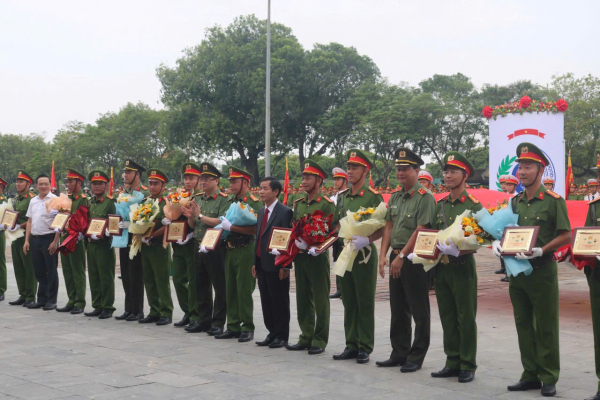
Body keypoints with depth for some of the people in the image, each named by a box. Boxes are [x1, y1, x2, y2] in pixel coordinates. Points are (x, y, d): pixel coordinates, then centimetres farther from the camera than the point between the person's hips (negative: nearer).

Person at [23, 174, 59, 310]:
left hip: (49, 238, -6)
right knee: (39, 271, 11)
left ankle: (51, 301, 8)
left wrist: (55, 241, -16)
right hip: (35, 239, 6)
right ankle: (41, 299, 20)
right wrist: (27, 240, 9)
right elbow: (29, 221, 16)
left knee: (51, 271, 1)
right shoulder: (33, 201, 12)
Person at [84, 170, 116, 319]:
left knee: (106, 277, -2)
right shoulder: (89, 202, 15)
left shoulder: (111, 201, -6)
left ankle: (108, 308, 5)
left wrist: (103, 233, -20)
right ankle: (97, 307, 19)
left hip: (104, 244, -7)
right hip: (91, 244, 7)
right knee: (93, 277, 11)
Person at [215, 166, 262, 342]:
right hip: (229, 250, 7)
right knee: (230, 290, 10)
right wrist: (223, 225, 6)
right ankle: (233, 327, 18)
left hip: (245, 252, -7)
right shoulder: (231, 201, 12)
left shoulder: (254, 202, -11)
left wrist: (231, 227, -21)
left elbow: (256, 229, -20)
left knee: (244, 290, -2)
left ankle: (247, 328, 7)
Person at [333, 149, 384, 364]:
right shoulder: (346, 197, 12)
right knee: (349, 302, 11)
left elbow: (383, 229, -11)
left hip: (364, 255, -7)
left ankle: (365, 348, 8)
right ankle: (351, 345, 19)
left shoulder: (373, 196, -8)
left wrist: (366, 240, -24)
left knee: (365, 304, 1)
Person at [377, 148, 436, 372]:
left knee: (419, 311, 1)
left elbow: (421, 231, -17)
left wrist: (402, 256, -17)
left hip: (414, 259, -8)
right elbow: (389, 227, 13)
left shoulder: (425, 197, -11)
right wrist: (383, 255, 2)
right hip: (396, 258, 8)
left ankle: (416, 358, 9)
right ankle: (399, 354, 23)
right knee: (398, 310, 14)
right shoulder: (395, 198, 13)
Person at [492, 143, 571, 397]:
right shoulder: (515, 202, 11)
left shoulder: (553, 201, -7)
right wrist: (499, 244, -3)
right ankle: (530, 375, 20)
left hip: (542, 269, -6)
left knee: (546, 327, 0)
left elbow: (566, 236, -10)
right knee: (524, 325, 11)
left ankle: (549, 378, 9)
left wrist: (541, 250, -22)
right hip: (517, 270, 6)